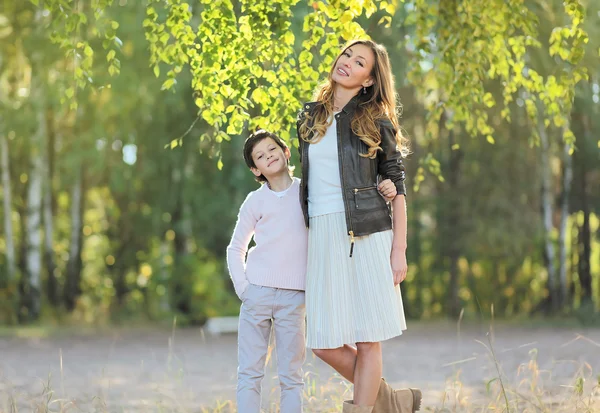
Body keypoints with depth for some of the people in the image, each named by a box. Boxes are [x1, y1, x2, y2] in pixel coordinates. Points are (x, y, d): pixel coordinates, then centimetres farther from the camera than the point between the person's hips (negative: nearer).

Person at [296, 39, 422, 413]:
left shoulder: (376, 122, 1)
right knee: (324, 342, 1)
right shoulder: (309, 117, 14)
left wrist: (399, 249, -8)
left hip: (367, 233, -4)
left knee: (367, 338, -3)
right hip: (322, 236, 4)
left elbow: (396, 188, 0)